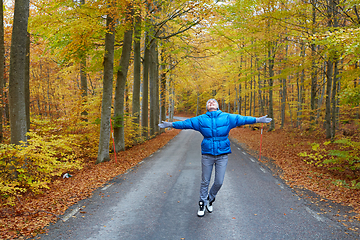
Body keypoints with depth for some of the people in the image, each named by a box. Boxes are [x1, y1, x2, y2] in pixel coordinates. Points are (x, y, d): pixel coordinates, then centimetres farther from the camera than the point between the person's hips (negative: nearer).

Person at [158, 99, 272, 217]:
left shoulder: (227, 117, 4)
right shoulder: (201, 119, 4)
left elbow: (241, 119, 3)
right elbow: (186, 123, 7)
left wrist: (257, 120, -3)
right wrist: (171, 124, 5)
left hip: (222, 155, 1)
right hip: (207, 155, 0)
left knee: (219, 182, 4)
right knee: (205, 182, 8)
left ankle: (210, 199, 33)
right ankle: (202, 203, 28)